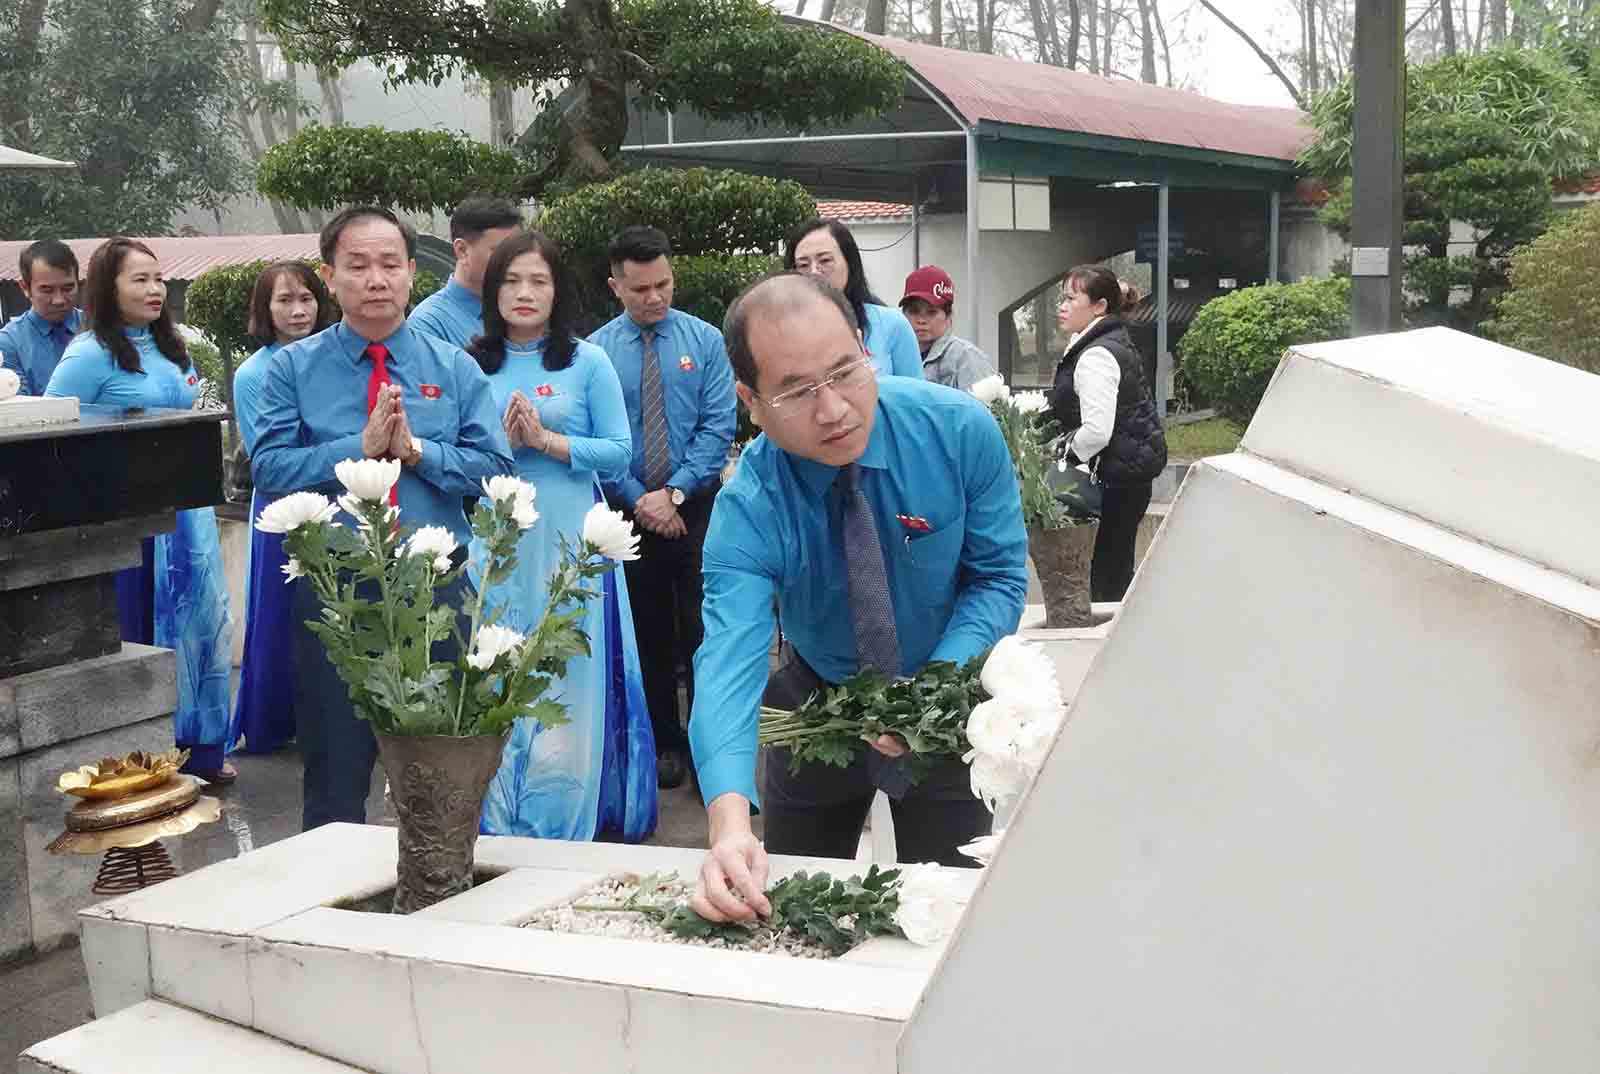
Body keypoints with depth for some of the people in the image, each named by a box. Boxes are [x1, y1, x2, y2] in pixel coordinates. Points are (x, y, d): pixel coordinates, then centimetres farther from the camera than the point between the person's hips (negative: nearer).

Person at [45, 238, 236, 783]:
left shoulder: (170, 347, 10)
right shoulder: (91, 354, -12)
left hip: (187, 512, 7)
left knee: (200, 624, 10)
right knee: (139, 634, 3)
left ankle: (200, 748, 23)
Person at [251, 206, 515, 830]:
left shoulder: (456, 369, 6)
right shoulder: (292, 369, 3)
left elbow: (494, 468, -3)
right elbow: (269, 470, -9)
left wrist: (417, 450, -15)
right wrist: (359, 447, -17)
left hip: (437, 584, 1)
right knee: (335, 769, 9)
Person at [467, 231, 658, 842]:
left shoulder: (587, 362, 1)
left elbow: (619, 451, -3)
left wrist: (546, 440, -13)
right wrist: (501, 440, -9)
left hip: (570, 543, -2)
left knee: (566, 686, 1)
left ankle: (558, 832, 13)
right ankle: (498, 827, 20)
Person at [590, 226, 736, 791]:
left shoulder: (705, 340, 0)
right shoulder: (595, 351, 0)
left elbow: (718, 426, -6)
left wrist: (673, 493, -14)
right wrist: (637, 499, -10)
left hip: (697, 507, -1)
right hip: (627, 510, 1)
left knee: (701, 628, -2)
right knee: (649, 633, 10)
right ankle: (665, 743, 22)